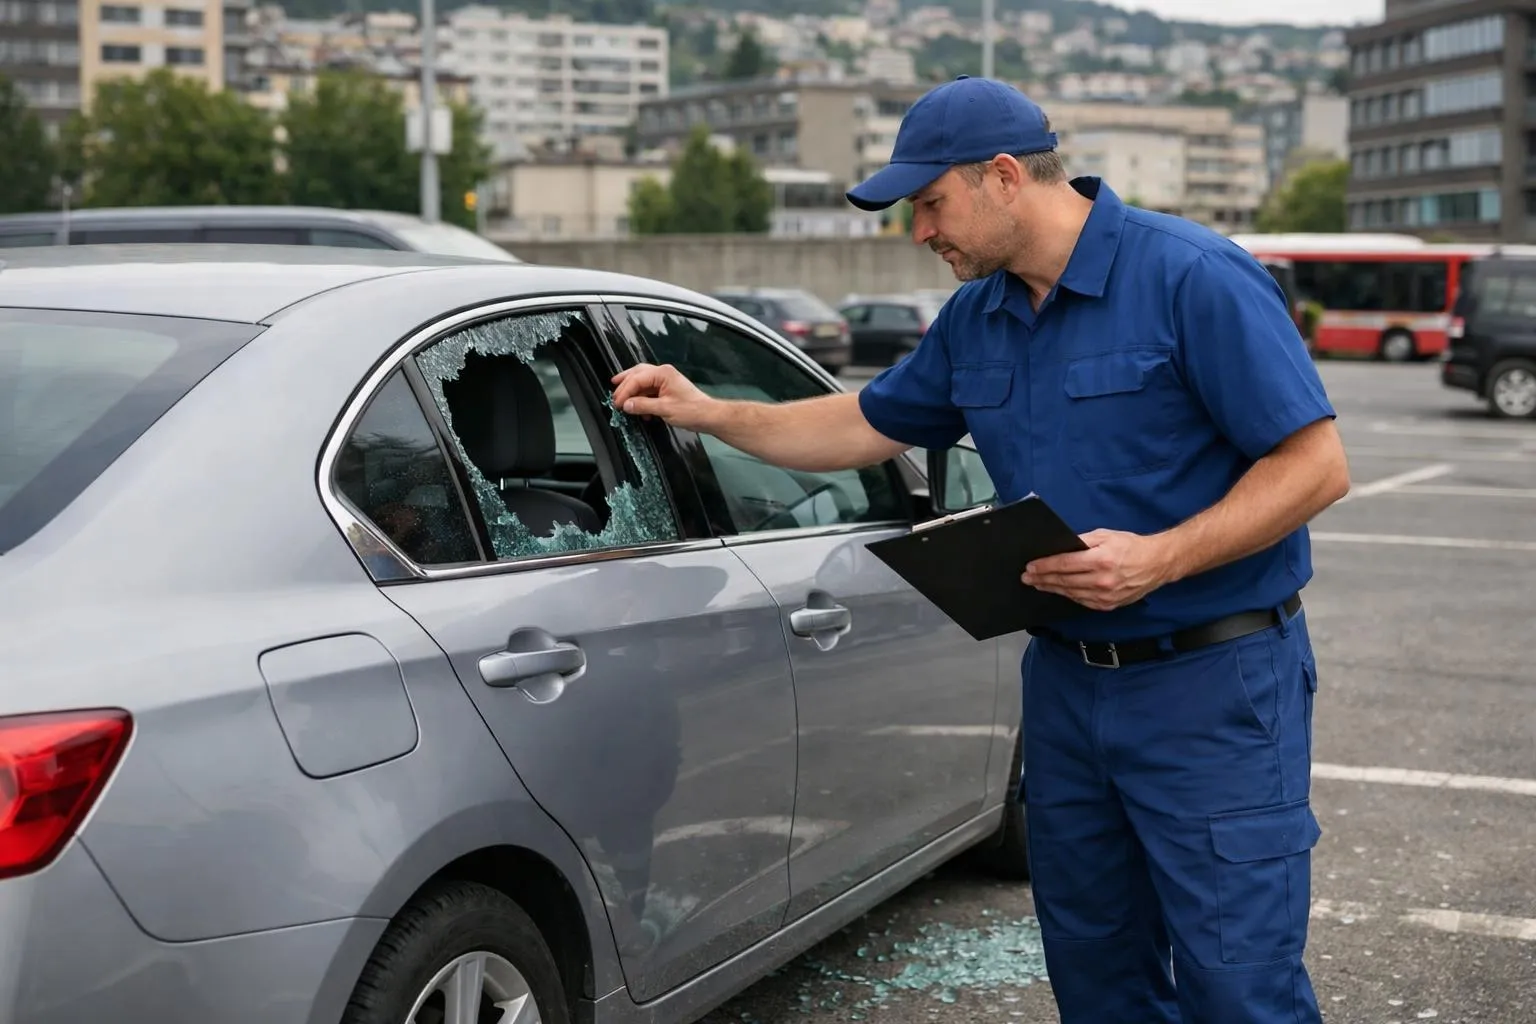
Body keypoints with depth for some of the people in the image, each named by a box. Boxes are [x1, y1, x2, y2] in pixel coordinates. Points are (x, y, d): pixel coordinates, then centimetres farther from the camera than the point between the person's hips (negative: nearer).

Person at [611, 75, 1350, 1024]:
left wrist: (1162, 557, -25)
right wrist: (710, 413, 16)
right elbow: (870, 425, 23)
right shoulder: (977, 316, 8)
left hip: (1212, 687, -7)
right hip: (1068, 680, 7)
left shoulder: (1194, 277, -15)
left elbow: (1316, 464, -16)